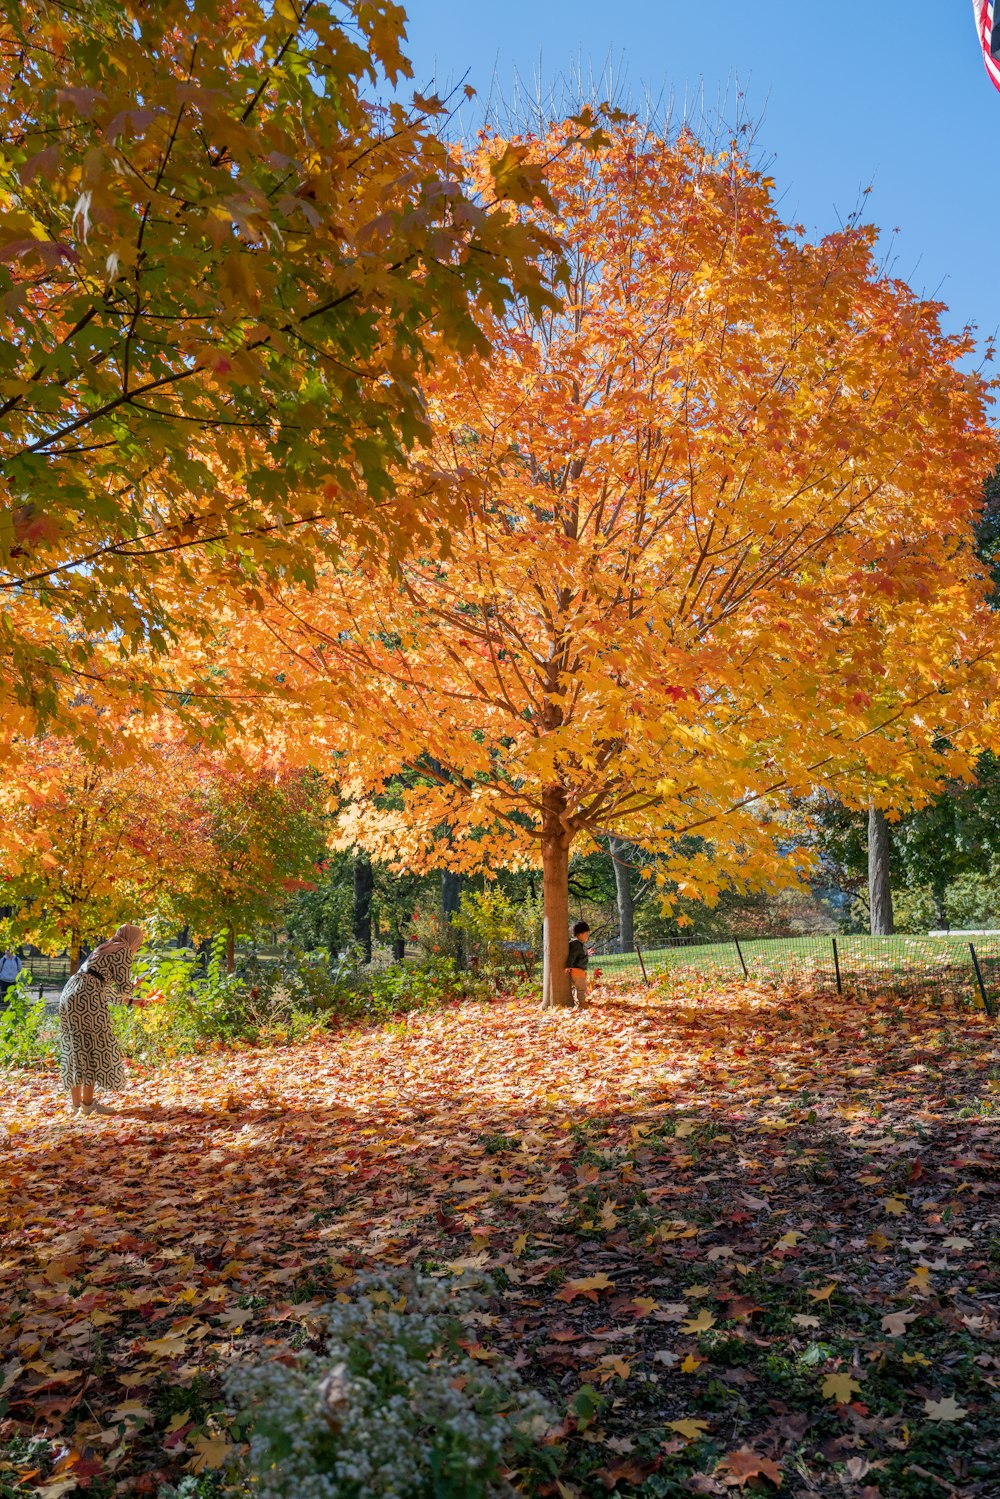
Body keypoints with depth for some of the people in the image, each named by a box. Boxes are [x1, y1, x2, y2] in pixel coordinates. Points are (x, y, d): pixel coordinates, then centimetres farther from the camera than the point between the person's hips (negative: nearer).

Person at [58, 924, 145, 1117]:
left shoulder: (104, 949, 28)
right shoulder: (124, 951, 3)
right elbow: (124, 987, -2)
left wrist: (131, 1001, 40)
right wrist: (134, 985, 21)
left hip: (70, 995, 9)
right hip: (87, 999, -9)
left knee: (76, 1049, 12)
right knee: (95, 1048, -1)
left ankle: (75, 1103, 16)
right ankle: (88, 1103, 1)